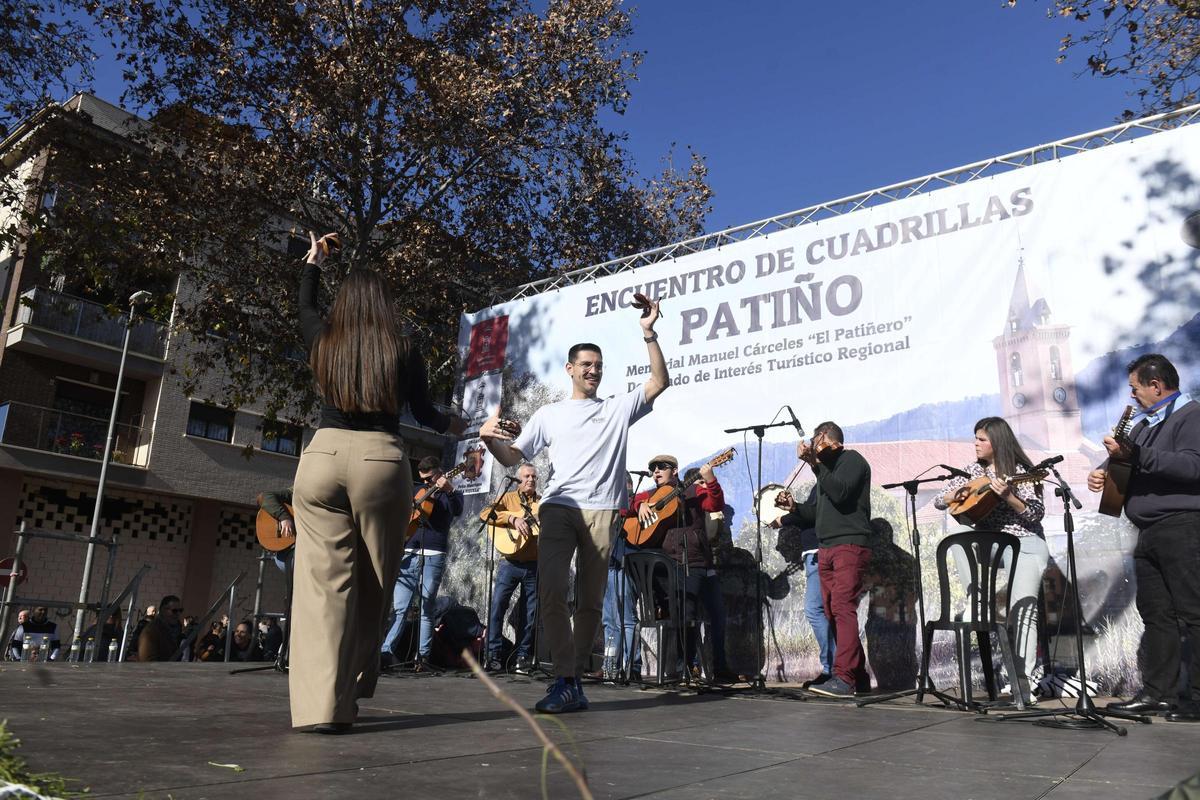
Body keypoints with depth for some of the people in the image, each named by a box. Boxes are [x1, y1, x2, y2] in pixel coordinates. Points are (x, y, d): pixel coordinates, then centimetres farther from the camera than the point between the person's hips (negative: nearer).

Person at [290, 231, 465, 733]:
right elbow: (424, 414, 14)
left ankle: (319, 703, -6)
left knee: (323, 579, 0)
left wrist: (313, 262, 48)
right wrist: (453, 425, 36)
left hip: (322, 457, 2)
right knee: (372, 585, 11)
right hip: (381, 461, -1)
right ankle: (349, 692, 16)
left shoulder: (323, 342, 9)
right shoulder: (403, 352, 4)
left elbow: (304, 307, 32)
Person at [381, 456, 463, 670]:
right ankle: (386, 652, 0)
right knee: (399, 608, -1)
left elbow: (457, 511, -15)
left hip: (433, 556, -4)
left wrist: (450, 490, -31)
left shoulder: (450, 494, 7)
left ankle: (423, 656, 0)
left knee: (426, 610, -3)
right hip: (409, 553, 4)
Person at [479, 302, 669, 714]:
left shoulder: (619, 407, 17)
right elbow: (511, 457, 14)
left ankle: (572, 679, 13)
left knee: (590, 601, 2)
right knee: (551, 592, -15)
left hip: (602, 512, 0)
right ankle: (567, 680, -8)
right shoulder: (549, 414, 18)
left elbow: (660, 381, 7)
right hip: (558, 508, 0)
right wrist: (489, 439, -7)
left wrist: (649, 333, 0)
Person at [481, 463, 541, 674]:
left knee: (529, 614, 5)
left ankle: (523, 657, 15)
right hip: (510, 563, -2)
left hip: (535, 565, 2)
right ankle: (493, 655, 0)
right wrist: (513, 519, -18)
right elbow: (485, 512, -9)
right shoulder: (508, 498, 8)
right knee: (497, 605, -8)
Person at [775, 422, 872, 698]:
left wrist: (815, 463, -17)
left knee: (843, 609, -16)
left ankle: (844, 679, -20)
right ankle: (859, 678, 11)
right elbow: (815, 512, 25)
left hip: (850, 545, -8)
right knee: (834, 613, 5)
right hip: (826, 549, 9)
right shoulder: (826, 468, 25)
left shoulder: (852, 460, 1)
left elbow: (839, 494, -17)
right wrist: (794, 507, 8)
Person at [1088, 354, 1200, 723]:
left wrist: (1137, 455, -25)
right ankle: (1157, 692, 13)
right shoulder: (1145, 424, 23)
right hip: (1149, 533, 9)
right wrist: (1104, 471, 5)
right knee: (1155, 613, 8)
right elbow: (1125, 459, 27)